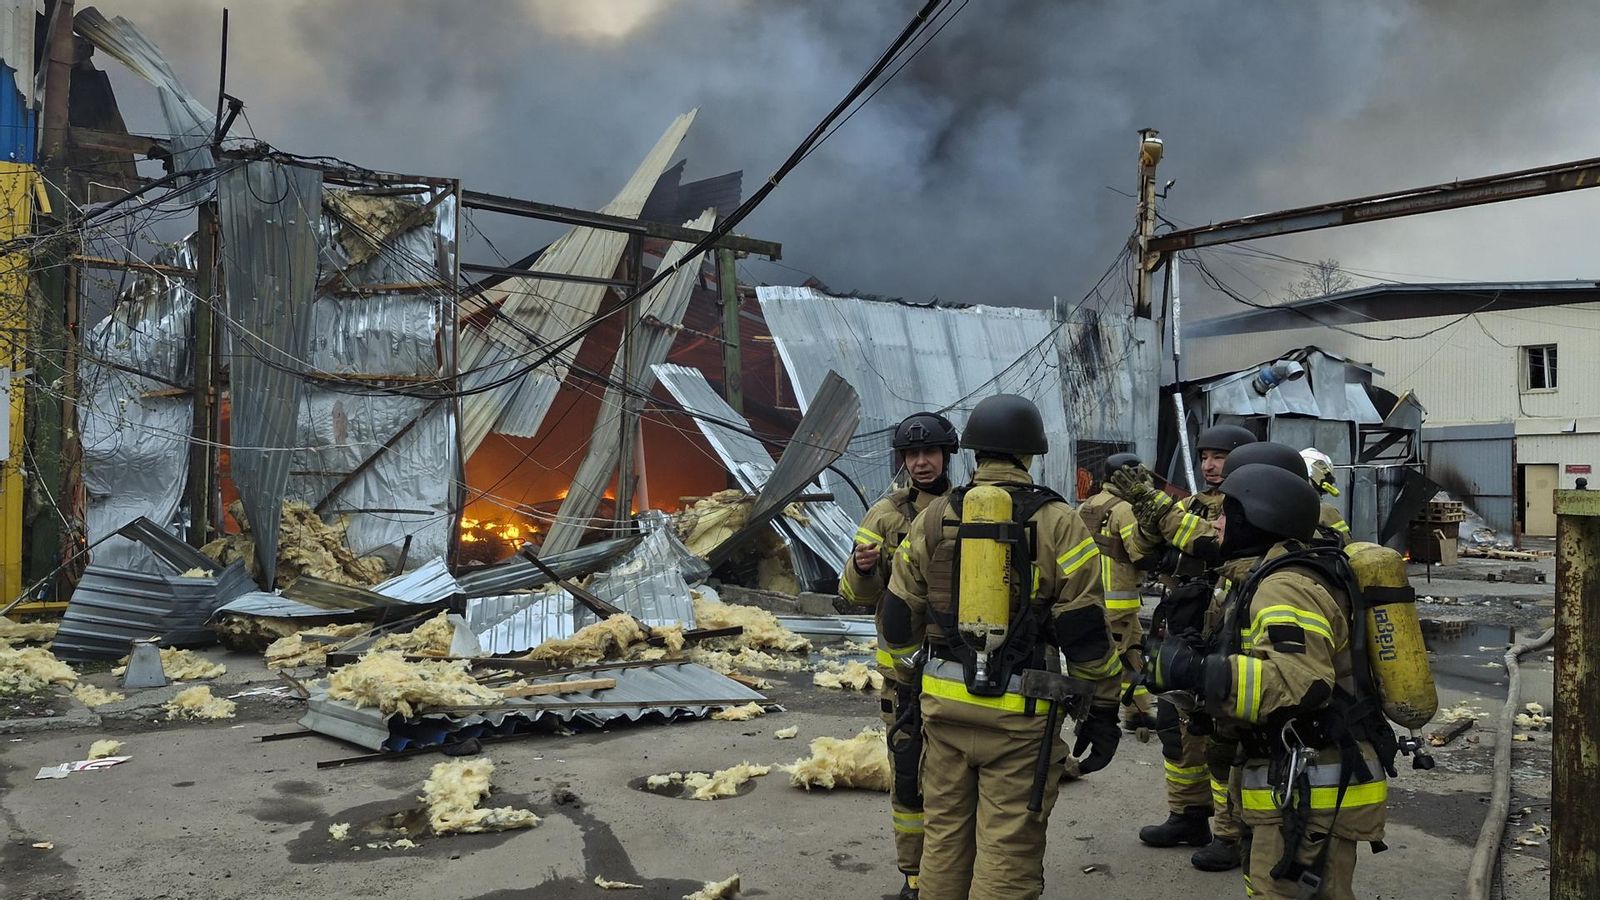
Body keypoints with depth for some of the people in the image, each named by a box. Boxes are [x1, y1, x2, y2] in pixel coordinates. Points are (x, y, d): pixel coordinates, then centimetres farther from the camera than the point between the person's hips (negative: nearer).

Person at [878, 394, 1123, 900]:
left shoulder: (933, 519, 5)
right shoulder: (1057, 522, -5)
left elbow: (898, 618, 9)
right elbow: (1085, 630, -6)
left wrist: (907, 671, 25)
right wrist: (1103, 709, 3)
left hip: (944, 702, 4)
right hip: (1019, 710, -3)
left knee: (944, 833, 16)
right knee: (1008, 848, 3)